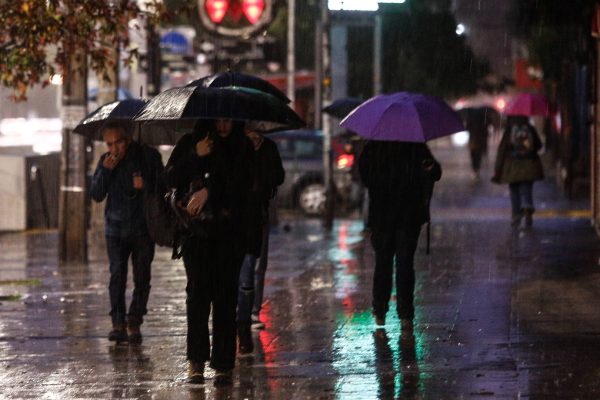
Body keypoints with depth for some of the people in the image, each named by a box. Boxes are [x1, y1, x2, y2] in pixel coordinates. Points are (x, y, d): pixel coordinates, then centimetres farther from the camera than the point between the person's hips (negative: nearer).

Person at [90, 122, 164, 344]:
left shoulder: (149, 156, -1)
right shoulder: (106, 161, 7)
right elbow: (96, 195, 3)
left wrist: (145, 187, -17)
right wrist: (105, 171, -10)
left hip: (143, 228, -1)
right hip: (116, 228, 1)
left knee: (141, 277, -1)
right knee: (117, 275, -7)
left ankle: (134, 323, 7)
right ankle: (118, 323, -7)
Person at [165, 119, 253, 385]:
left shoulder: (244, 148, 6)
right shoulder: (190, 143, 8)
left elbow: (242, 185, -5)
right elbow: (172, 179, 1)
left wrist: (209, 191, -13)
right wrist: (196, 156, -10)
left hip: (230, 232, 0)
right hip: (196, 228, 0)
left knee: (225, 296, -4)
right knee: (198, 290, -10)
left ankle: (223, 365, -2)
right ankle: (196, 360, -7)